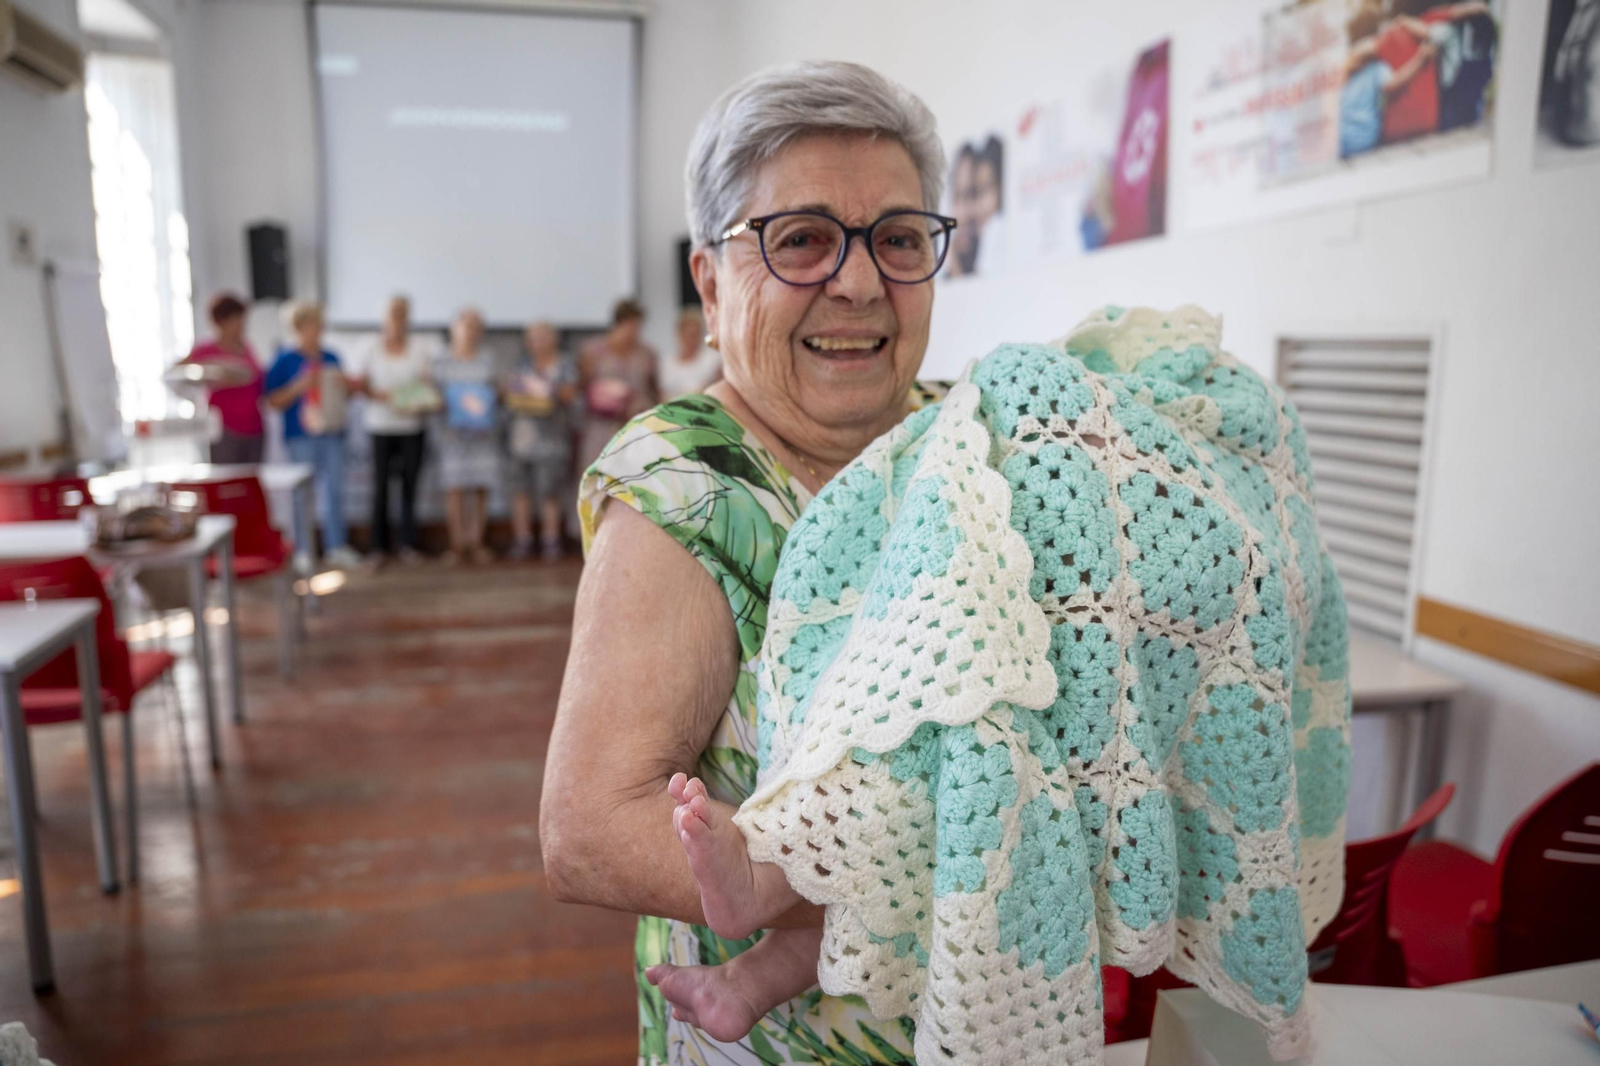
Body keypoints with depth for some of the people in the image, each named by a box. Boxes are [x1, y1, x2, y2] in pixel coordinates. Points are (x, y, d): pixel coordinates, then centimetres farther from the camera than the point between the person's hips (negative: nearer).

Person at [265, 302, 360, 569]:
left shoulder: (331, 358, 12)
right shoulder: (284, 361, -4)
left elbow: (343, 393, 22)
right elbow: (273, 401, -6)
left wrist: (346, 385, 0)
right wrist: (299, 387, -18)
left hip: (333, 433, 5)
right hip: (301, 436, -5)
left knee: (335, 490, 7)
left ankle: (336, 547, 15)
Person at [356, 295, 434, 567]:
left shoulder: (422, 348, 3)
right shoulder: (373, 347, 5)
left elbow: (432, 385, 3)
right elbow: (364, 384, 9)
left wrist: (424, 405, -15)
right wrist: (375, 394, -12)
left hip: (412, 425, 0)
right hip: (381, 425, 0)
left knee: (410, 484, 1)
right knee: (380, 486, -3)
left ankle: (408, 545, 10)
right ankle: (379, 545, 6)